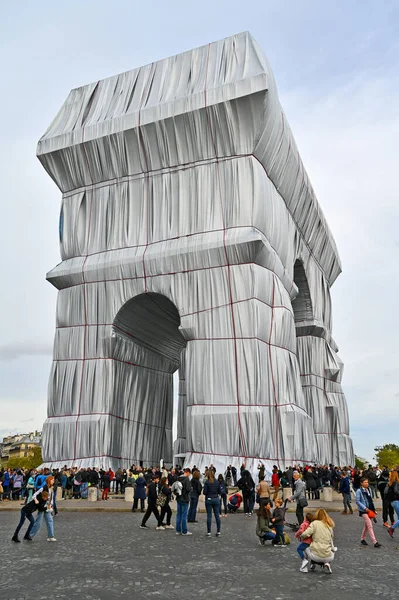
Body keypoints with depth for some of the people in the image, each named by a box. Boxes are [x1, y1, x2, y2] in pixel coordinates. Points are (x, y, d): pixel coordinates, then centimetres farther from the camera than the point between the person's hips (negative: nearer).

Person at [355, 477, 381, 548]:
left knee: (366, 526, 15)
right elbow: (357, 501, -12)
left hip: (369, 510, 7)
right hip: (363, 511, -7)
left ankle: (362, 539, 30)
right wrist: (365, 508, -18)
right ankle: (375, 542, -10)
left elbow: (371, 500, 14)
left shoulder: (368, 490, 8)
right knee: (370, 525, -11)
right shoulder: (359, 491, -11)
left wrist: (373, 509, 8)